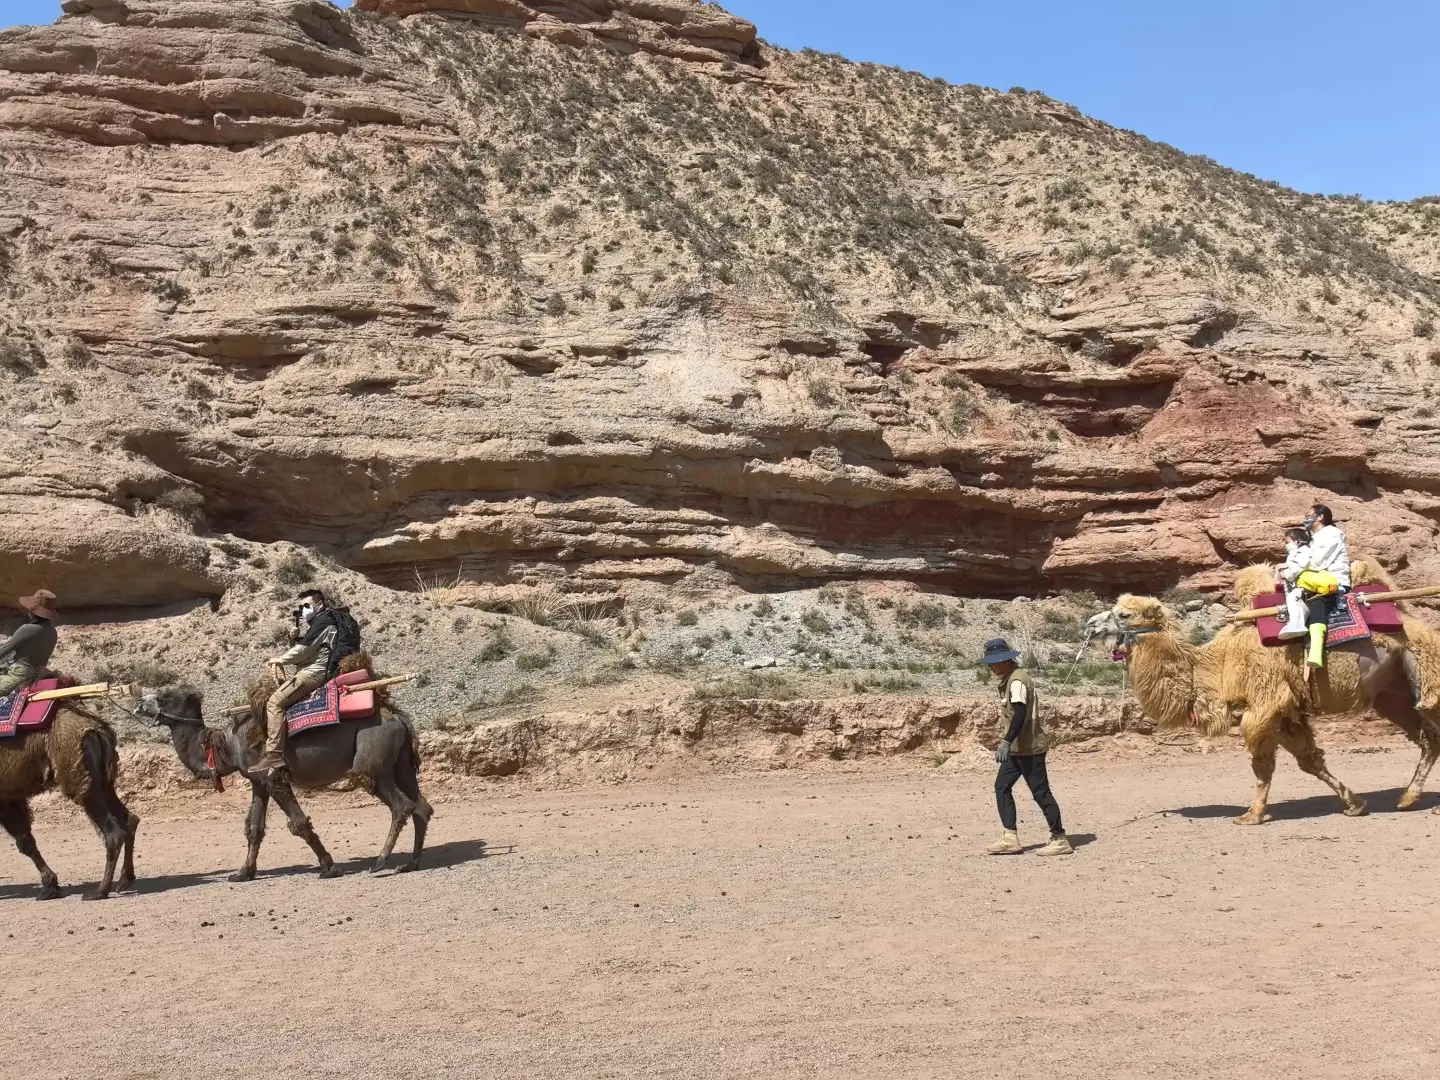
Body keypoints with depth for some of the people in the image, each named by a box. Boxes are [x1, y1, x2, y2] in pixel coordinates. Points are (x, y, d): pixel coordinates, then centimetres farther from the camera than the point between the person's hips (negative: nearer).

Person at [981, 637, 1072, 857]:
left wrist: (1006, 742, -33)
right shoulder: (1009, 679, 13)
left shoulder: (1018, 680, -17)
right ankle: (1010, 838, 7)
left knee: (1040, 791, -3)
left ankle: (1060, 839, 5)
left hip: (1029, 747, -10)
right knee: (1002, 787, 7)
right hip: (1017, 748, 10)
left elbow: (1020, 714, -28)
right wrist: (1007, 743, 23)